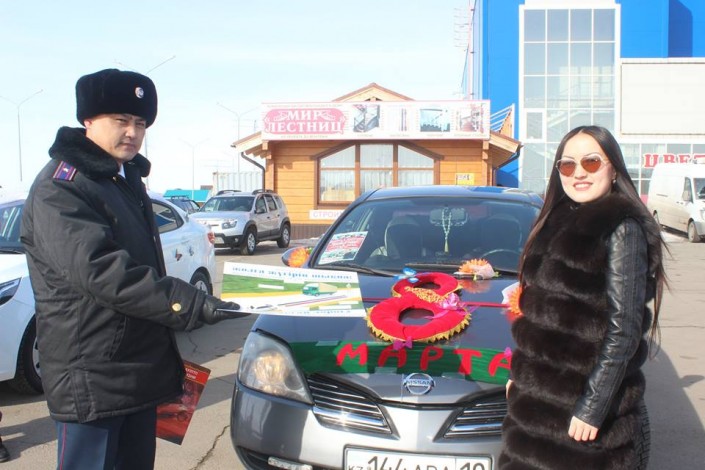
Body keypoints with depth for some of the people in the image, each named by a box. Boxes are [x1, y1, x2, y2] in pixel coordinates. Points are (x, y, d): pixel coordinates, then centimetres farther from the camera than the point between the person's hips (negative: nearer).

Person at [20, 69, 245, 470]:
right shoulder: (60, 188, -15)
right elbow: (100, 270, -28)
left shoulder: (128, 180, 15)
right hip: (90, 379, -9)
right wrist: (191, 304, -32)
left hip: (141, 372, 9)